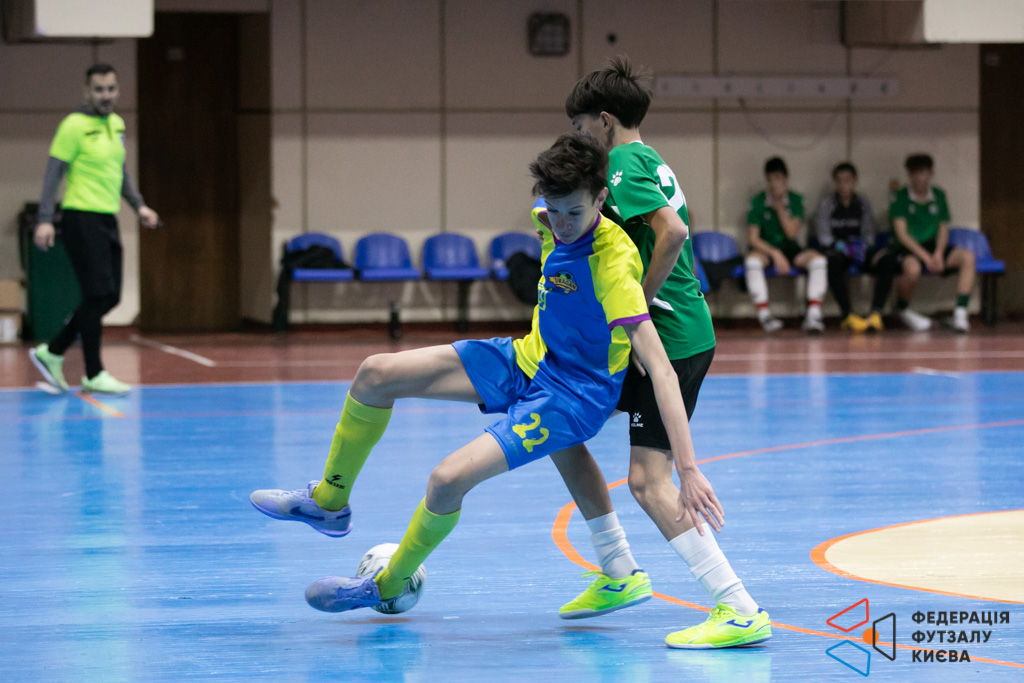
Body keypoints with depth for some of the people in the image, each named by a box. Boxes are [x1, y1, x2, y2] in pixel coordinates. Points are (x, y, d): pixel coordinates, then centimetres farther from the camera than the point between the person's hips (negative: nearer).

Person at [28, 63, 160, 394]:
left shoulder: (117, 124, 13)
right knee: (98, 296, -8)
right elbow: (54, 172, -12)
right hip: (82, 220, -8)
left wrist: (139, 205, 13)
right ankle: (94, 376, 1)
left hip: (108, 220, 8)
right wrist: (45, 220, -19)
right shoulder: (74, 125, -10)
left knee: (109, 298, 9)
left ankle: (51, 353, 20)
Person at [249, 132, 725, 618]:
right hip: (526, 359, 8)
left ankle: (390, 585, 6)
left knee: (449, 479, -23)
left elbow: (659, 368, -38)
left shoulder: (613, 263, -32)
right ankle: (330, 502, 22)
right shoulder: (552, 223, -11)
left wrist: (688, 469, -43)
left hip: (572, 395, -8)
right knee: (377, 374, 1)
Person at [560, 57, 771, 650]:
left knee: (650, 481, -16)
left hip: (668, 335, -10)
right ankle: (618, 572, 22)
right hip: (687, 331, 10)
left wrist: (638, 305, -17)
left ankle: (740, 611, -20)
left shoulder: (624, 165, -11)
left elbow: (672, 232, -25)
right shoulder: (653, 163, 18)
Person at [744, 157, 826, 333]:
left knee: (818, 259, -27)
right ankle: (763, 313, -34)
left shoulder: (796, 201, 0)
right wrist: (775, 254, -24)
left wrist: (779, 206, -15)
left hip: (790, 249, 2)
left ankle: (813, 314, -32)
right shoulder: (758, 202, -5)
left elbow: (792, 233, -11)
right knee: (752, 260, -37)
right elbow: (752, 238, -11)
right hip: (765, 249, -2)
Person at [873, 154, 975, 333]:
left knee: (967, 257, -21)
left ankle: (960, 313, -26)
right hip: (905, 250, -5)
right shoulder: (900, 197, -4)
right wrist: (926, 257, -22)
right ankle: (902, 310, -6)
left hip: (932, 248, 5)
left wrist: (938, 254, -13)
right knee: (913, 268, -40)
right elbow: (901, 234, -11)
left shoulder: (938, 196, 10)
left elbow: (943, 230, 9)